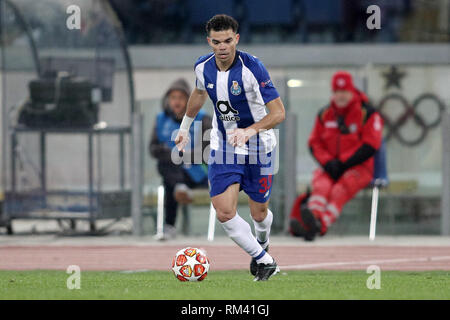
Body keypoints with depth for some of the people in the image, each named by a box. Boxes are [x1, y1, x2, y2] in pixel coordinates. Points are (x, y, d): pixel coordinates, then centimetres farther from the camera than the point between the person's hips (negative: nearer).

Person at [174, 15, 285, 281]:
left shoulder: (252, 67, -23)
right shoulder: (203, 67, -7)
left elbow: (279, 112, -24)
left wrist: (250, 131, -39)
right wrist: (185, 126, 27)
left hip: (258, 148, -3)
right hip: (223, 147, 3)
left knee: (259, 214, 10)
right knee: (225, 213, -12)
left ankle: (262, 245, 46)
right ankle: (264, 261, 6)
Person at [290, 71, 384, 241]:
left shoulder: (367, 114, -1)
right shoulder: (324, 114, 14)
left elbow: (370, 146, -9)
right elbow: (314, 143, 10)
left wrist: (342, 163, -14)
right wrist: (327, 162, -10)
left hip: (359, 167, -3)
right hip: (330, 168, 3)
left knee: (341, 189, -35)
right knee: (321, 185, -31)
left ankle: (320, 224, -60)